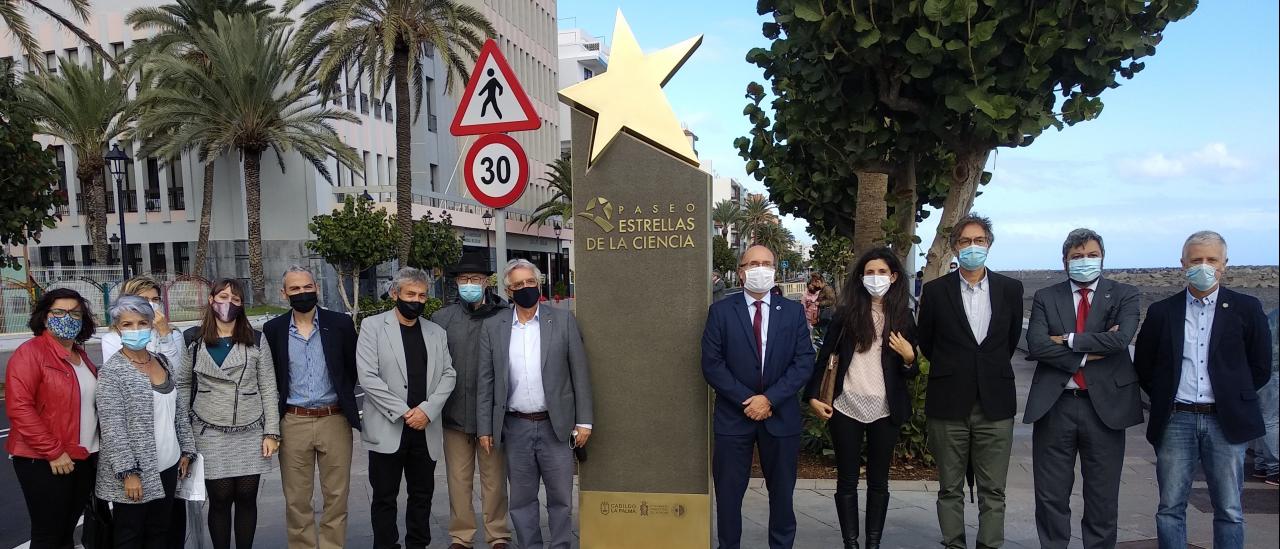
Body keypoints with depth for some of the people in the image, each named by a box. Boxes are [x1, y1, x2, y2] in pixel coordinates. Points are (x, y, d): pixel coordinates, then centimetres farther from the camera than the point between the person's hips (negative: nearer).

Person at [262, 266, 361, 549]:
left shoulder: (340, 324, -2)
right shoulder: (273, 329, 2)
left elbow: (352, 369, 7)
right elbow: (269, 377, 9)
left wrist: (344, 400, 7)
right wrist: (278, 409, 5)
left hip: (334, 419, -1)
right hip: (293, 423, 1)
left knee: (337, 497, 7)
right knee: (296, 500, 8)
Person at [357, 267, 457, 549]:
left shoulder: (437, 332, 11)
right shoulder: (372, 326, -1)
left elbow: (448, 375, 5)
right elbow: (367, 377, -9)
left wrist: (427, 410, -11)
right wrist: (403, 412, -13)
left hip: (426, 428, 3)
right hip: (387, 428, -3)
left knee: (422, 495, 11)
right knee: (384, 497, 5)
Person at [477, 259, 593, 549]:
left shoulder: (563, 320, 0)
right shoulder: (493, 326, 4)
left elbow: (579, 373, 0)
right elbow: (486, 381, 6)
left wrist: (584, 421, -3)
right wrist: (484, 428, 3)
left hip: (555, 426, -1)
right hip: (515, 427, 2)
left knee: (561, 498, 5)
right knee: (521, 500, 11)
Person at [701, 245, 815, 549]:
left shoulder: (794, 311, 3)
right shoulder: (720, 311, 0)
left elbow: (804, 362, -4)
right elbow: (711, 364, -6)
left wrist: (769, 399, -14)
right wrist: (746, 400, -13)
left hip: (780, 416, 1)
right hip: (734, 414, -1)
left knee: (782, 492, 13)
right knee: (728, 492, 7)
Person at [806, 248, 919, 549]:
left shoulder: (903, 316, 4)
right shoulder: (846, 313, 0)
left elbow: (911, 372, 9)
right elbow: (824, 354, 3)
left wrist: (908, 357, -13)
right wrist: (813, 396, -2)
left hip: (885, 411, 1)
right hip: (846, 408, -1)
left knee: (878, 481, 10)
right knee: (847, 481, 6)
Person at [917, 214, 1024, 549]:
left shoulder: (1010, 289, 4)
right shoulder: (935, 291, 0)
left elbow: (1012, 339, 15)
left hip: (995, 403, 1)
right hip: (949, 404, -1)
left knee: (993, 490, 6)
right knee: (950, 489, 8)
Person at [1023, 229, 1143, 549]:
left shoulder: (1124, 295, 5)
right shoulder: (1045, 298, 6)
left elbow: (1121, 338, -14)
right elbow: (1036, 346, -9)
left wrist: (1069, 340, -10)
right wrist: (1088, 353, -13)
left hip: (1105, 405, 0)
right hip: (1054, 405, 1)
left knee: (1103, 499, 9)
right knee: (1051, 498, 8)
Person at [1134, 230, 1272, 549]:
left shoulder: (1246, 309, 3)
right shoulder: (1162, 312, 5)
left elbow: (1260, 368, 7)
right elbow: (1143, 366, 12)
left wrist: (1233, 399, 7)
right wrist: (1166, 400, 7)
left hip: (1225, 422, -1)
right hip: (1176, 420, 1)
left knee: (1229, 510, 6)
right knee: (1170, 507, 5)